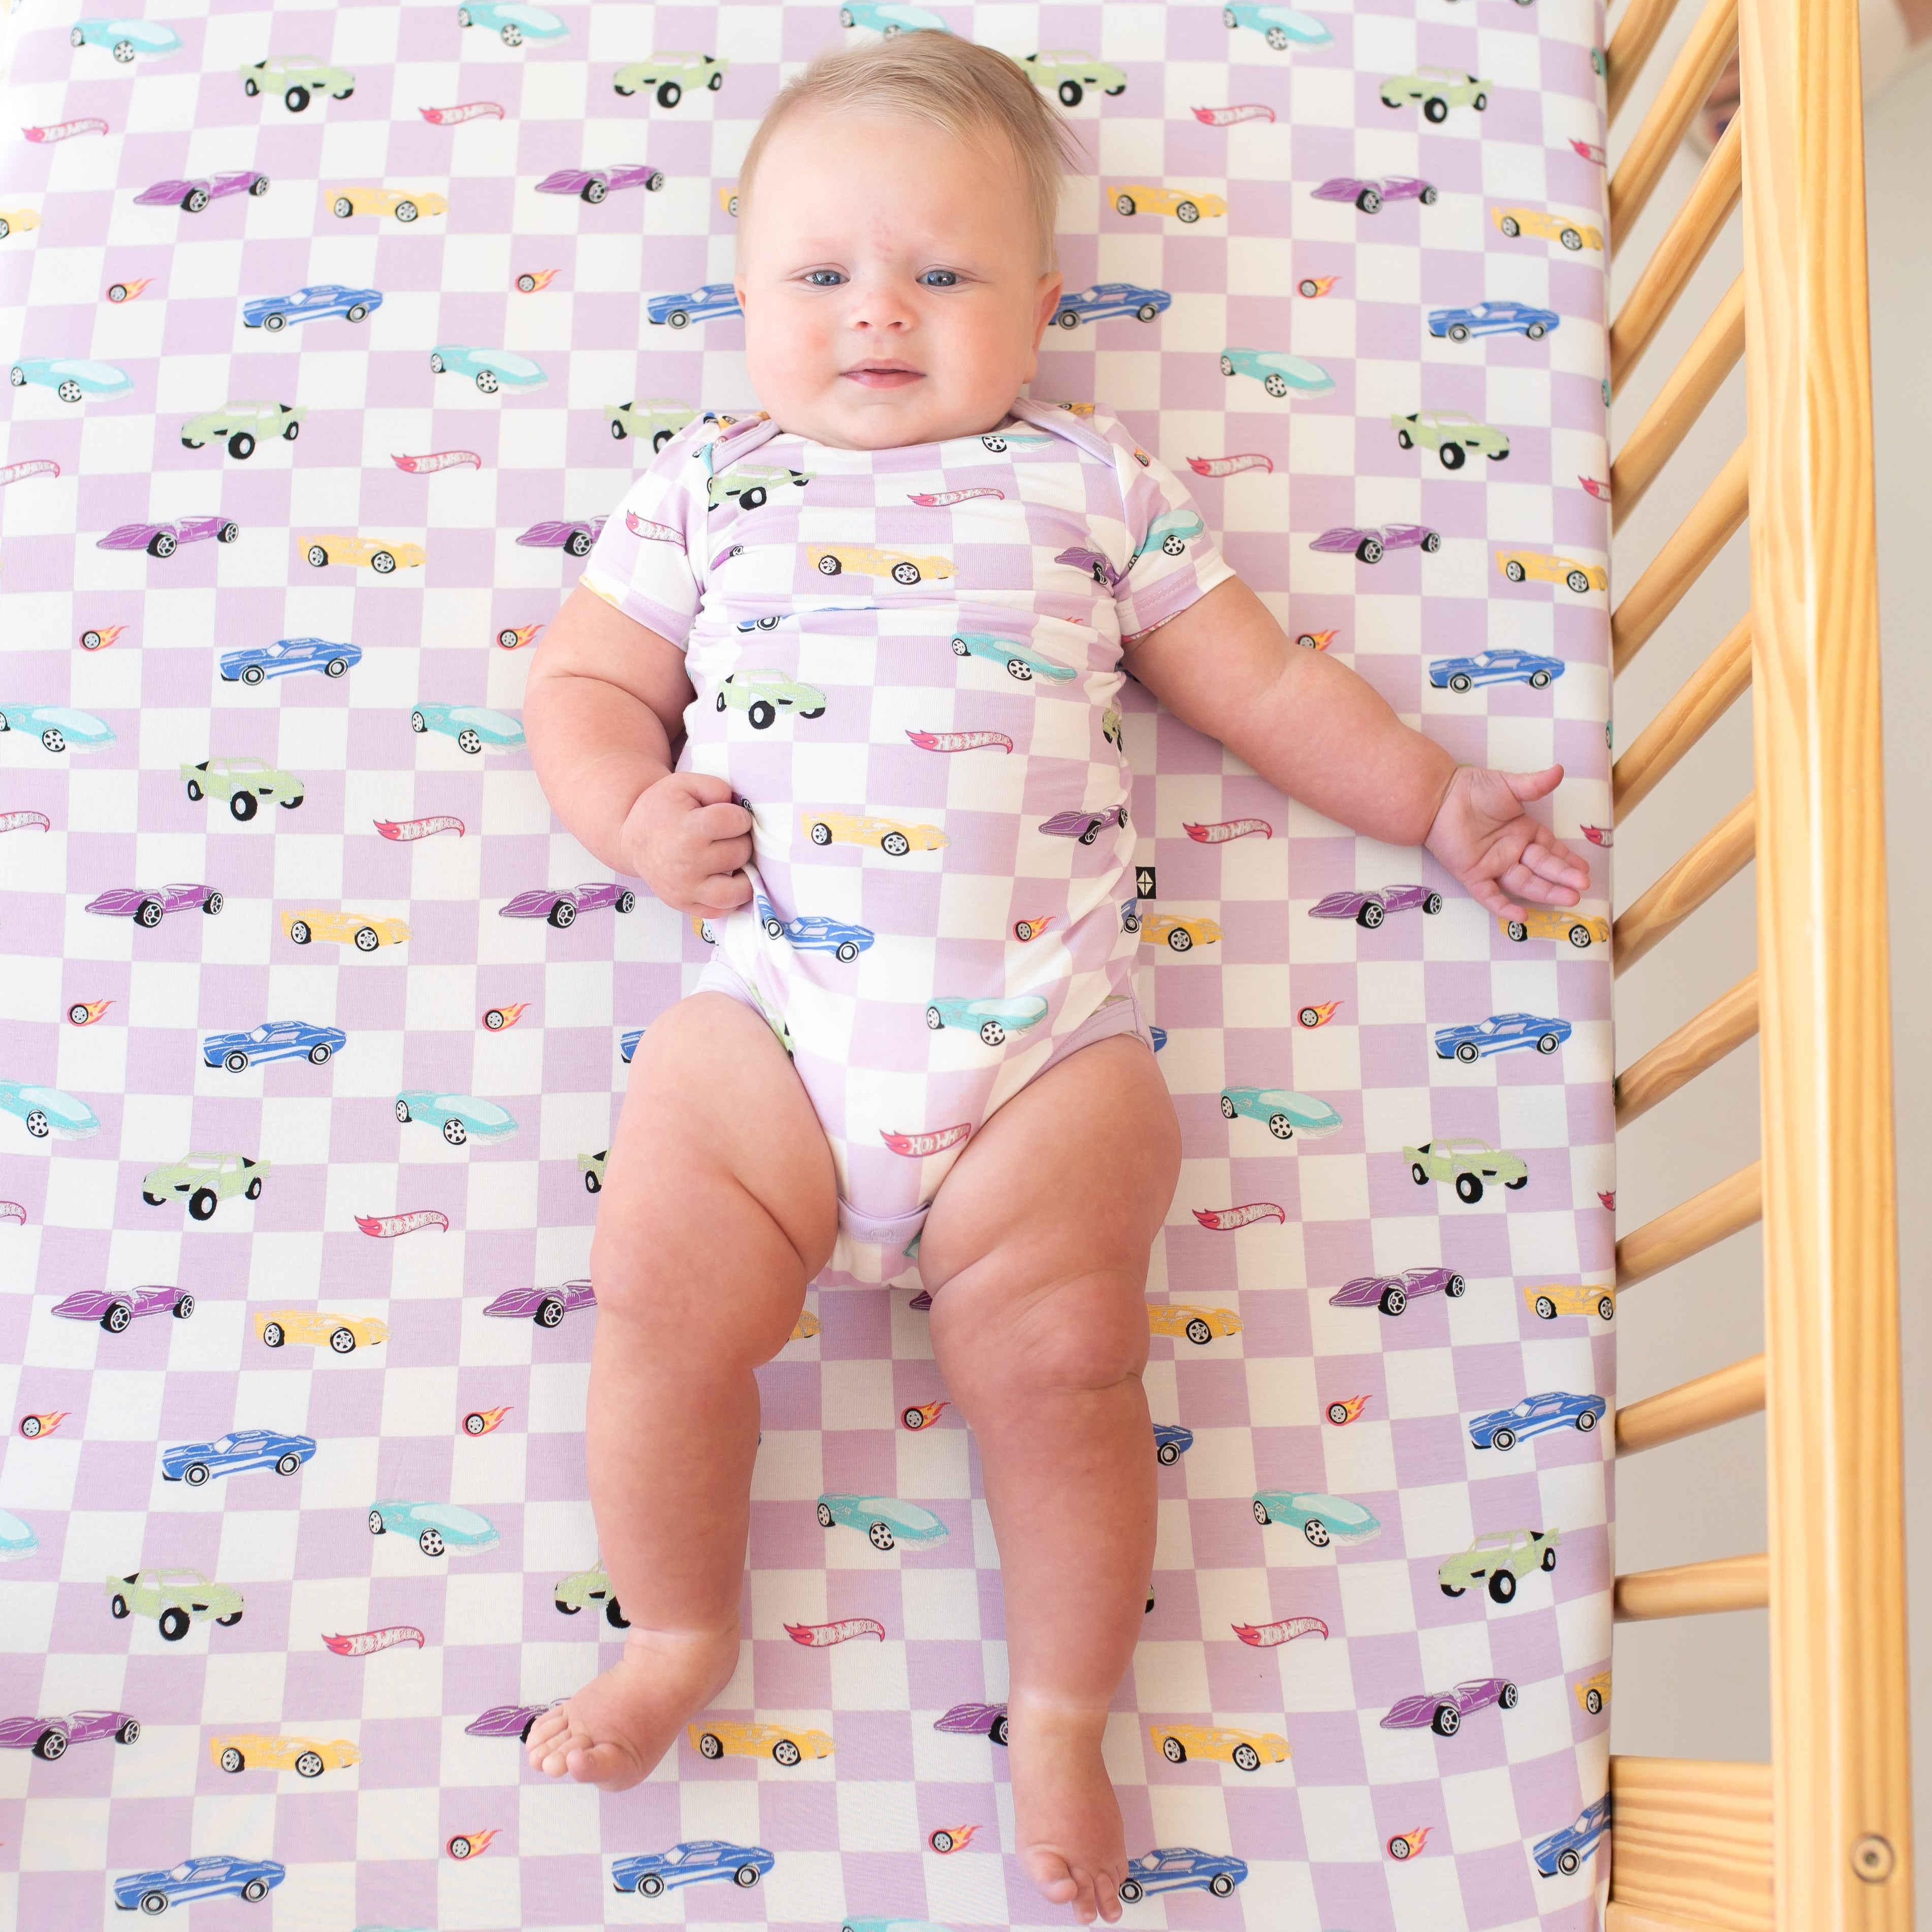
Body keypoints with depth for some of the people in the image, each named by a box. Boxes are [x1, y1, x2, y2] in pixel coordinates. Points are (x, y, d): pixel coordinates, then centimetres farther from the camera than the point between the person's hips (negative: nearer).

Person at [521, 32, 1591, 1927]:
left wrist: (1437, 799, 15)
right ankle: (677, 1633, 19)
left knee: (1061, 1360, -10)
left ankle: (1061, 1715, 14)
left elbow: (1264, 683, 20)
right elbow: (584, 680, 19)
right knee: (661, 1306, -9)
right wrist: (634, 810, -2)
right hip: (762, 1014, 1)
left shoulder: (1096, 483, 17)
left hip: (1046, 1036, 0)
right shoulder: (707, 484, 18)